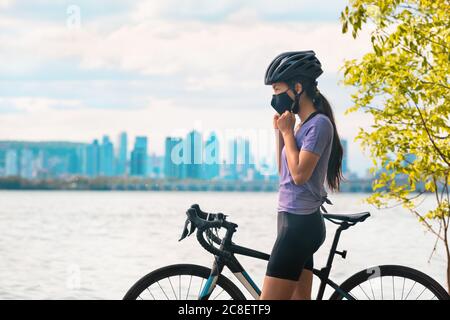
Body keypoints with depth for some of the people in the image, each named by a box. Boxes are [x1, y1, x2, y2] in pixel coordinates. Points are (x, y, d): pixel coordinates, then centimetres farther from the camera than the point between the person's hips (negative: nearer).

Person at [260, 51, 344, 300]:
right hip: (296, 222, 10)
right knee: (300, 298, 8)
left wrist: (287, 132, -9)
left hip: (300, 224, -10)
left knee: (269, 299, -11)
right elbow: (284, 171, 19)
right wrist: (280, 132, 10)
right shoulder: (304, 125, 16)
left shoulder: (319, 124, -12)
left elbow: (299, 174, -19)